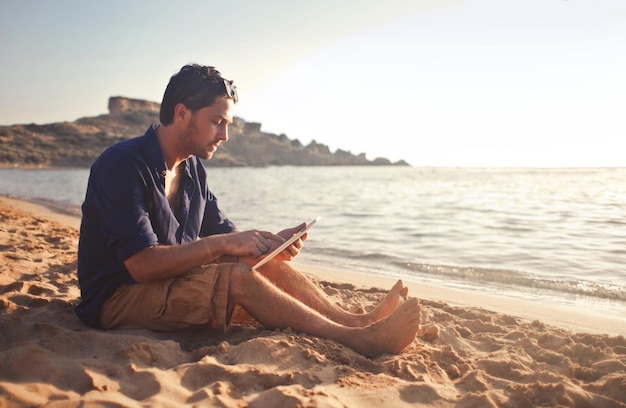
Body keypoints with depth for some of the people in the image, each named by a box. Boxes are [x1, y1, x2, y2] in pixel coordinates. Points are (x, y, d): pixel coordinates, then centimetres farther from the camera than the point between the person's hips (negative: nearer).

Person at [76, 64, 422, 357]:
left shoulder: (192, 169, 6)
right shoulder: (121, 165, -21)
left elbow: (221, 231, 8)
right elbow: (143, 265, -28)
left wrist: (270, 241, -11)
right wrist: (223, 244, -26)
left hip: (170, 280, 8)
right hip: (115, 299, -8)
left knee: (263, 259, -6)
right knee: (236, 276, -29)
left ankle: (358, 321, -10)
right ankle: (359, 341, -27)